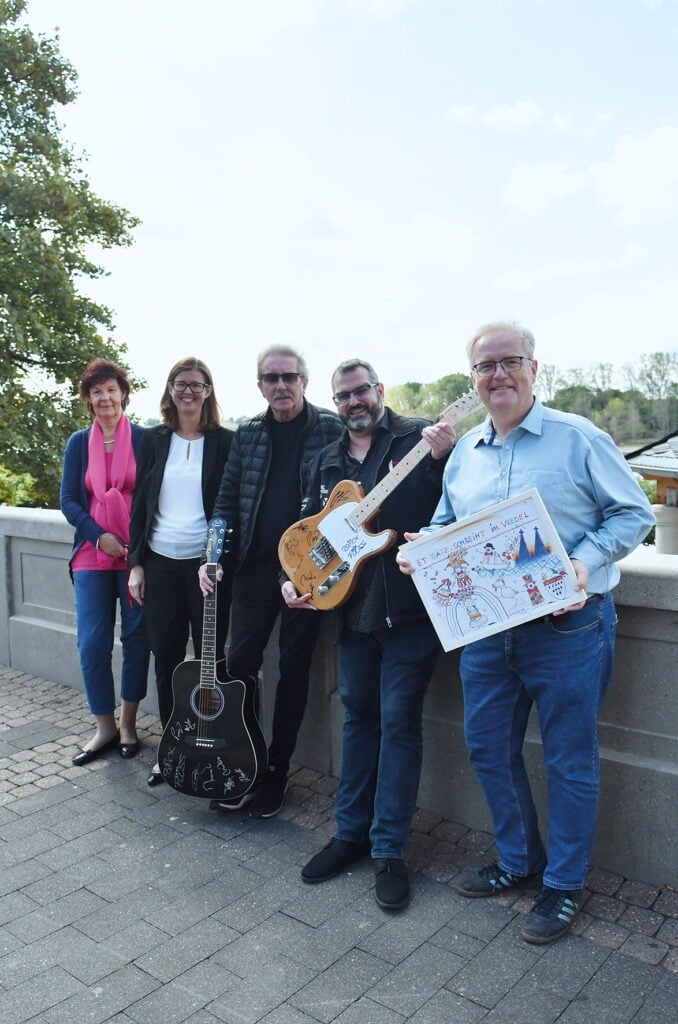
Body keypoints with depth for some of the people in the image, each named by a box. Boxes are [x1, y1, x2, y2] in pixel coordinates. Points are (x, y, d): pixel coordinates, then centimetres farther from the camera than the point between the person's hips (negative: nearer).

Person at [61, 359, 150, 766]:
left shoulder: (145, 439, -1)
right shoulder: (78, 443, 7)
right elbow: (69, 500, 4)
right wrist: (100, 537, -11)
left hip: (138, 554, -2)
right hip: (92, 554, 2)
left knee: (136, 638, 5)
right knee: (92, 643, 0)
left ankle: (128, 723, 23)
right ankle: (105, 728, 17)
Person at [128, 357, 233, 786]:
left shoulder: (225, 441, -1)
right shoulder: (155, 440, 8)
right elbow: (141, 503, 8)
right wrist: (136, 563, 3)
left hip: (206, 562, -3)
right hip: (160, 561, 3)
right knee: (166, 655, 9)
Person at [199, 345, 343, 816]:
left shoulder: (331, 429, -2)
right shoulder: (248, 434, 9)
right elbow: (227, 500, 10)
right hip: (256, 565, 4)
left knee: (294, 669, 6)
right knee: (240, 661, 5)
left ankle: (276, 769, 22)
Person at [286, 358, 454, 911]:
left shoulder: (418, 437, -4)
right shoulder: (328, 460, 13)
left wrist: (442, 458, -31)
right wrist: (294, 577, 6)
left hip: (410, 607, -6)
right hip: (353, 607, 6)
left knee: (398, 720, 1)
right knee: (359, 715, 16)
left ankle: (389, 849, 15)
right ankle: (351, 832, 30)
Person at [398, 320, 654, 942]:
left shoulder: (578, 438, -6)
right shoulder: (464, 452, 11)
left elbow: (634, 513, -5)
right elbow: (446, 527, 20)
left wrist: (586, 561, -20)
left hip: (568, 626, -5)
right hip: (486, 626, 6)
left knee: (569, 759, 7)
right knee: (489, 747, 15)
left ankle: (564, 885, 29)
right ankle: (520, 861, 38)